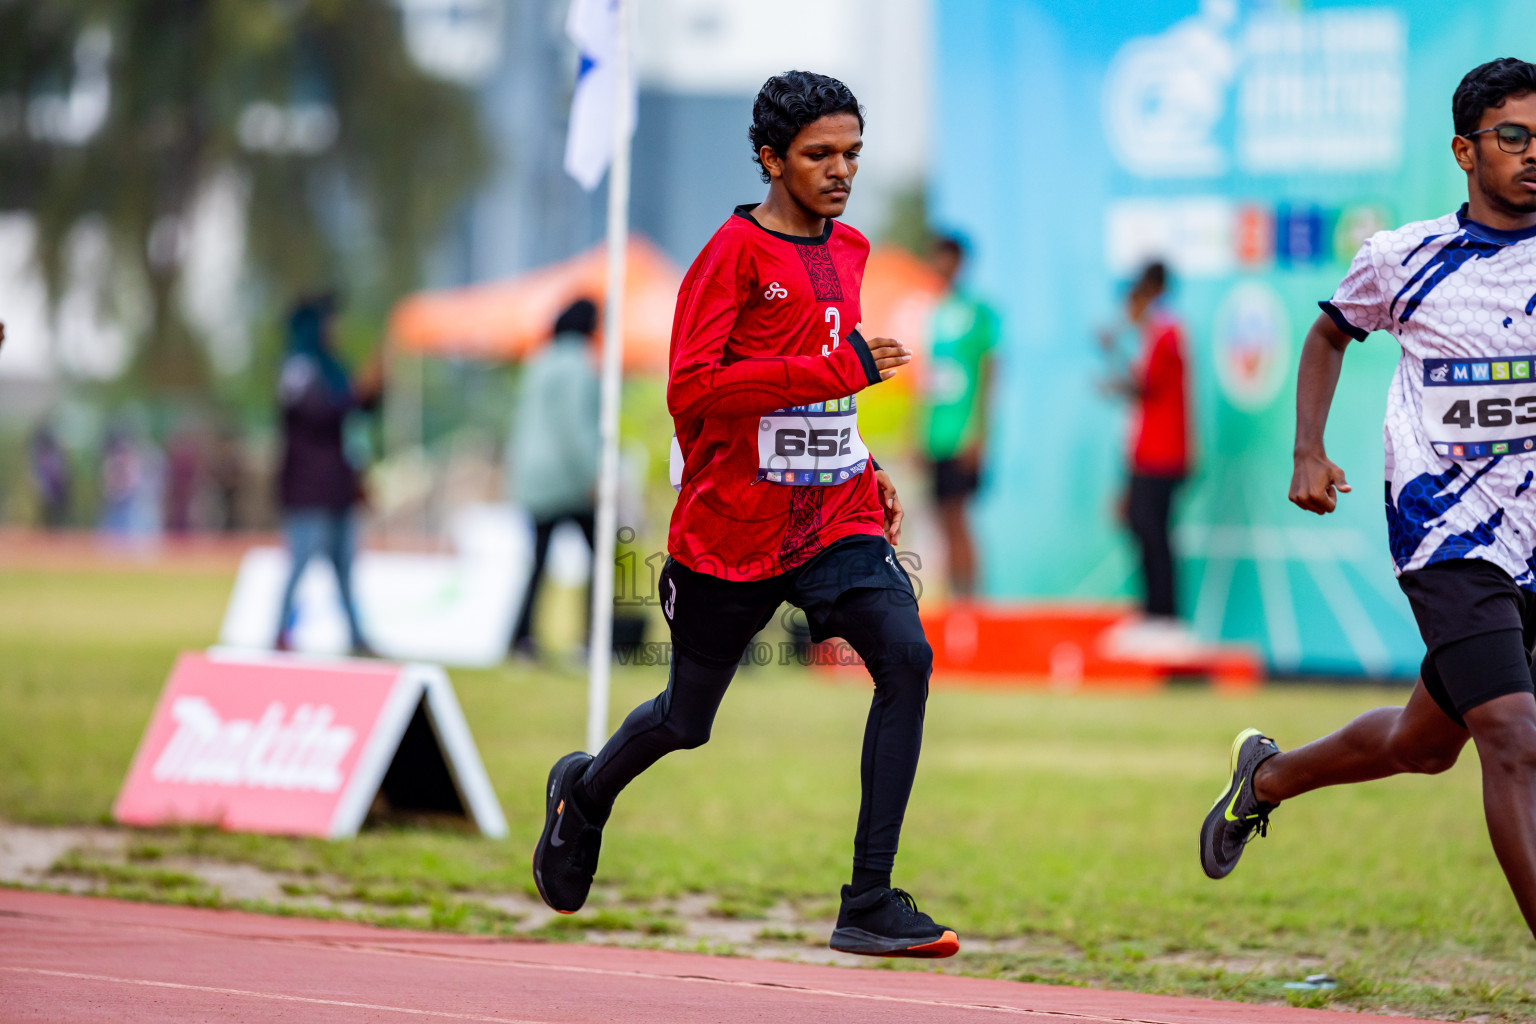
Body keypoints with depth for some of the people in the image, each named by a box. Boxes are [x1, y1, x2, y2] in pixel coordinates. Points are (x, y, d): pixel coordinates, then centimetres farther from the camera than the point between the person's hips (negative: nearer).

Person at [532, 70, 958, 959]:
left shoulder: (849, 251, 11)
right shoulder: (734, 255, -12)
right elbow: (691, 390, -22)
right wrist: (834, 370, -26)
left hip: (836, 515, 5)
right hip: (732, 528, -5)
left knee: (906, 657, -20)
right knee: (686, 720, 11)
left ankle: (870, 903, -20)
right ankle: (586, 793, 48)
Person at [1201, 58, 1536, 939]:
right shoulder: (1403, 258, 0)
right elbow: (1330, 334, 19)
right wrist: (1309, 454, 7)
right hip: (1446, 535, -3)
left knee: (1425, 743, 12)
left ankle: (1268, 776, 40)